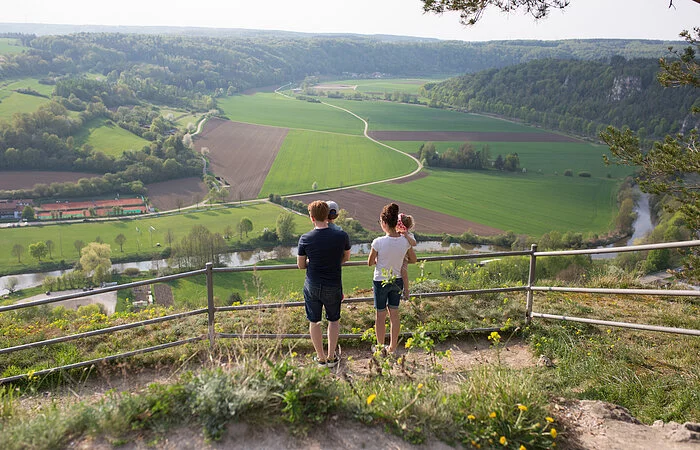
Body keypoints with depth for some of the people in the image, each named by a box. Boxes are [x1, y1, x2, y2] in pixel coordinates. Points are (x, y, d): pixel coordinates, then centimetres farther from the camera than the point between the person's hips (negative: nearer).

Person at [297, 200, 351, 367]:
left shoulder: (305, 239, -12)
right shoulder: (342, 236, -12)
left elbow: (301, 265, -1)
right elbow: (346, 257, 7)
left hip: (312, 286, 0)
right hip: (333, 287, 0)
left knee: (314, 321, 16)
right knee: (334, 320, 20)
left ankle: (321, 358, 24)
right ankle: (331, 357, 23)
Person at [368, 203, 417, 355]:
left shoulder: (378, 242, -24)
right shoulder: (405, 241, -12)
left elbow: (370, 263, -10)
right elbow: (413, 259, 4)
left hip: (381, 282, -4)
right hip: (397, 281, 4)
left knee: (380, 315, 12)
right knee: (394, 313, 17)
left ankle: (380, 347, 26)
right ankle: (393, 347, 28)